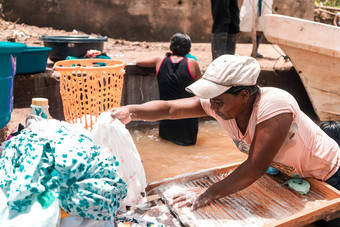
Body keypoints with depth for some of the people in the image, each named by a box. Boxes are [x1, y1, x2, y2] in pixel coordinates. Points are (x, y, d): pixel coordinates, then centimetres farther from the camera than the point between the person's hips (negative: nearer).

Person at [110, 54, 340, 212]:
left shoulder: (274, 106, -39)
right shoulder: (220, 102, -20)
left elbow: (256, 168, -37)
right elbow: (169, 108, -18)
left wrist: (211, 194, -32)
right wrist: (131, 111, -35)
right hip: (286, 175, 6)